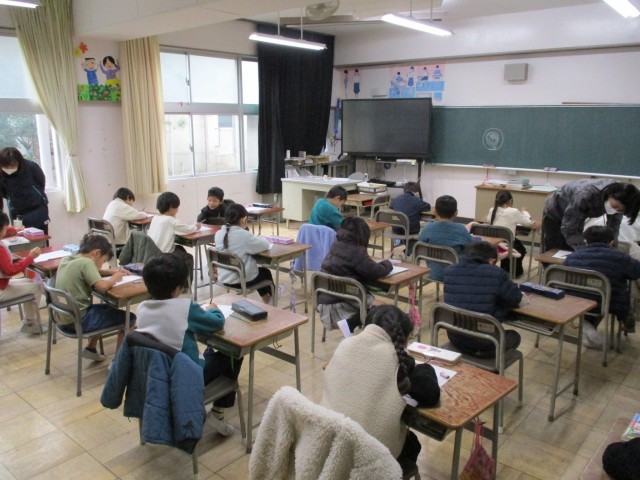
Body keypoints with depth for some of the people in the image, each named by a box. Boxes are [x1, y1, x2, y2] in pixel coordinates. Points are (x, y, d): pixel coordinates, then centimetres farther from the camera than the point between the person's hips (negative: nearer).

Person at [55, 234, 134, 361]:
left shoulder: (66, 259, 8)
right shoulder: (85, 262, -17)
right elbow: (102, 286, -30)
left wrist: (112, 272, 11)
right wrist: (114, 278, -10)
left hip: (63, 319, 9)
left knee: (107, 308, 31)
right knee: (129, 318, -1)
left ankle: (90, 348, 32)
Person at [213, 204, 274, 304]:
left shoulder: (219, 233, -4)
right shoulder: (243, 235, -23)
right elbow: (265, 245, -13)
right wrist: (260, 239, 8)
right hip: (242, 280, -6)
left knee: (259, 270, 33)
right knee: (265, 272, 27)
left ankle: (267, 298, 52)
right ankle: (271, 297, 53)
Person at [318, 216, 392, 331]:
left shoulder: (336, 245, 6)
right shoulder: (355, 251, -18)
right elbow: (376, 272, -15)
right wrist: (387, 264, 6)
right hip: (338, 305, -9)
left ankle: (348, 323, 5)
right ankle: (350, 323, -7)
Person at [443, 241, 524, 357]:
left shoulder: (449, 271, -3)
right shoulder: (496, 274, -16)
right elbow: (521, 301, -4)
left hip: (456, 339, 5)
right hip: (484, 344, -4)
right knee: (514, 336, 29)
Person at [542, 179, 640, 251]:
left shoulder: (618, 199, -24)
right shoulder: (586, 195, -41)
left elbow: (613, 227, -11)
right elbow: (568, 228, -35)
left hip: (577, 216, 6)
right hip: (555, 214, -5)